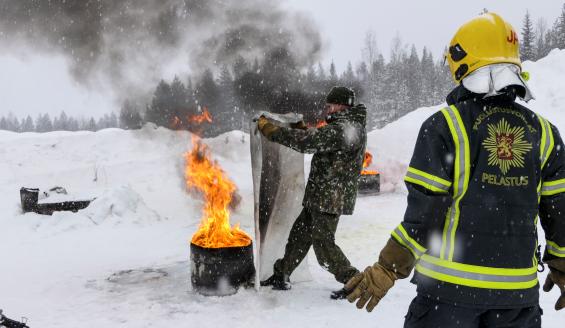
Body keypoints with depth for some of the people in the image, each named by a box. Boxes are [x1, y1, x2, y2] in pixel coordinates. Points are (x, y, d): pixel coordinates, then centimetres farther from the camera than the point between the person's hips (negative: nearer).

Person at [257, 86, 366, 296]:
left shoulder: (346, 129, -20)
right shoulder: (349, 127, 15)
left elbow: (308, 141, -26)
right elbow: (318, 142, 20)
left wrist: (269, 129, -20)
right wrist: (303, 129, 5)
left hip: (330, 199, -10)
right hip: (321, 197, 10)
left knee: (323, 245, -3)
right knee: (299, 235, 16)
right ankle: (281, 276, 28)